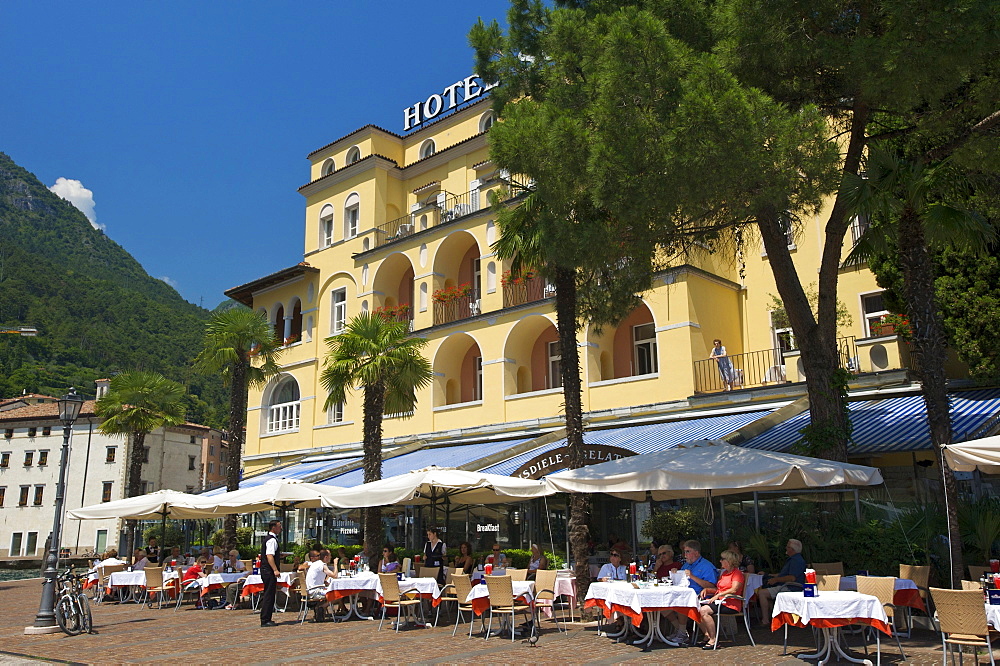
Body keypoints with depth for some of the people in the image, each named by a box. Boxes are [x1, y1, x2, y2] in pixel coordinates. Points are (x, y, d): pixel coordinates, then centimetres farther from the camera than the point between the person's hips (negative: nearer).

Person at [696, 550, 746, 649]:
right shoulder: (724, 573, 24)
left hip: (731, 605, -9)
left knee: (704, 610, -28)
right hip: (720, 601, 9)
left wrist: (718, 595, -24)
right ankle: (707, 635, -5)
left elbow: (733, 590, -19)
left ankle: (713, 640, -22)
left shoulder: (737, 573, -5)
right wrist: (706, 589, 10)